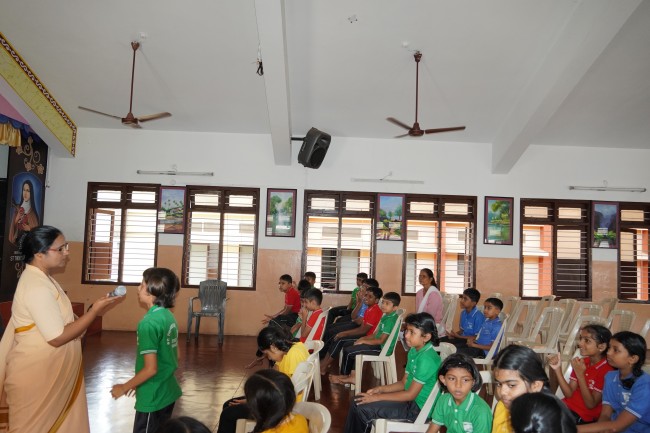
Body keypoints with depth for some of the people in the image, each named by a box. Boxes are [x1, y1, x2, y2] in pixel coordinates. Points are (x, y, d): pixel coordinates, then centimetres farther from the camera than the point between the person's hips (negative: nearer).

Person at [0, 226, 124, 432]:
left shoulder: (41, 278, 10)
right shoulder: (36, 286, -23)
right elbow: (57, 337, -25)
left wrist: (95, 310, 3)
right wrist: (94, 311, -20)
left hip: (50, 371, 10)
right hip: (37, 375, -10)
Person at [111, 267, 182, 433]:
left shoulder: (148, 323, -22)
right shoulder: (169, 316, 4)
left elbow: (150, 369, -23)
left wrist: (124, 387, -9)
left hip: (153, 398, -8)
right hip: (168, 392, 8)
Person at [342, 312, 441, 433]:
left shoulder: (427, 358, -24)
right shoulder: (413, 352, 5)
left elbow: (411, 394, -22)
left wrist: (378, 397, -18)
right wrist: (380, 389, -2)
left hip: (418, 408, -9)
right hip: (410, 401, 9)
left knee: (362, 409, -13)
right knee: (358, 401, 2)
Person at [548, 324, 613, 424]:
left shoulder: (607, 371, -17)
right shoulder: (582, 362, 5)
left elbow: (591, 404, -16)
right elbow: (569, 394, 3)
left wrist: (580, 374, -23)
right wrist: (557, 369, -9)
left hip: (585, 416, -6)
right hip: (568, 406, 6)